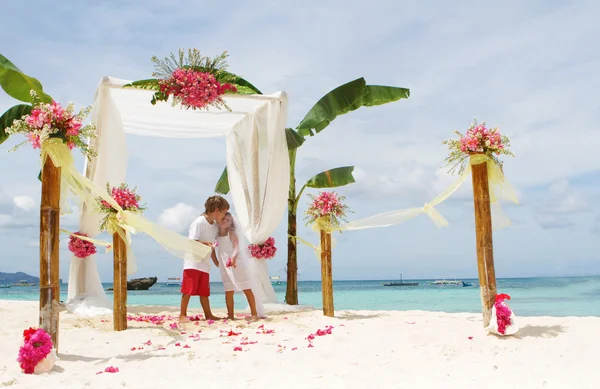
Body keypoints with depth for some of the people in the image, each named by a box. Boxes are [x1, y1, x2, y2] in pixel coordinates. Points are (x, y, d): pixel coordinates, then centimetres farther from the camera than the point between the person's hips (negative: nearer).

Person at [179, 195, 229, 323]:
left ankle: (208, 315, 18)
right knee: (188, 290, -6)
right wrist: (205, 243, -33)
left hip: (205, 264, 7)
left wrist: (216, 262, 18)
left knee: (204, 291, 12)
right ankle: (182, 315, 0)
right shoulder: (199, 222, -13)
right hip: (193, 263, -7)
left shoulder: (215, 226, 11)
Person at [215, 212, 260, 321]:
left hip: (237, 263, -6)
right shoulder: (217, 234, 6)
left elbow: (237, 247, -25)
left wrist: (233, 257, -43)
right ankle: (230, 315, 12)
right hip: (225, 266, 6)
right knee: (228, 291, 6)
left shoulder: (232, 233, -11)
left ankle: (254, 314, 1)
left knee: (247, 289, -2)